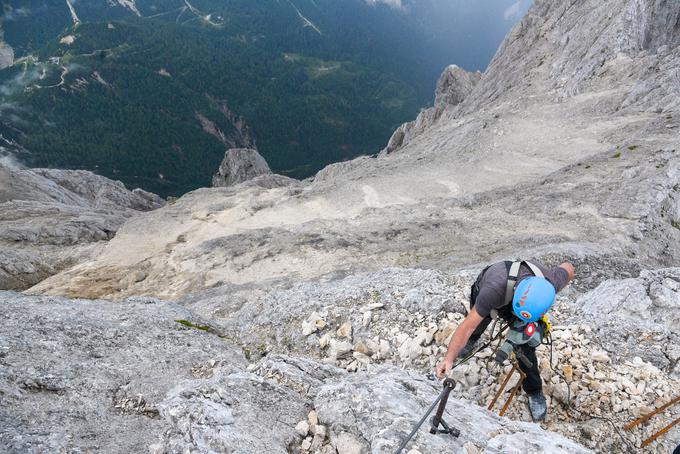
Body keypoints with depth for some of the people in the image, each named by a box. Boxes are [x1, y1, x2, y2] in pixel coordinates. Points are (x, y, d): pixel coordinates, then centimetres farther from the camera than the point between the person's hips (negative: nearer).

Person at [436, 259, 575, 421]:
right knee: (478, 326, 25)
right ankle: (472, 340, 63)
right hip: (484, 292, -1)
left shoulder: (551, 282, -41)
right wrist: (449, 359, -56)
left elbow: (568, 268, -15)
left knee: (526, 347, -6)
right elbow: (467, 325, -47)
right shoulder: (494, 290, -51)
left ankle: (535, 393, 19)